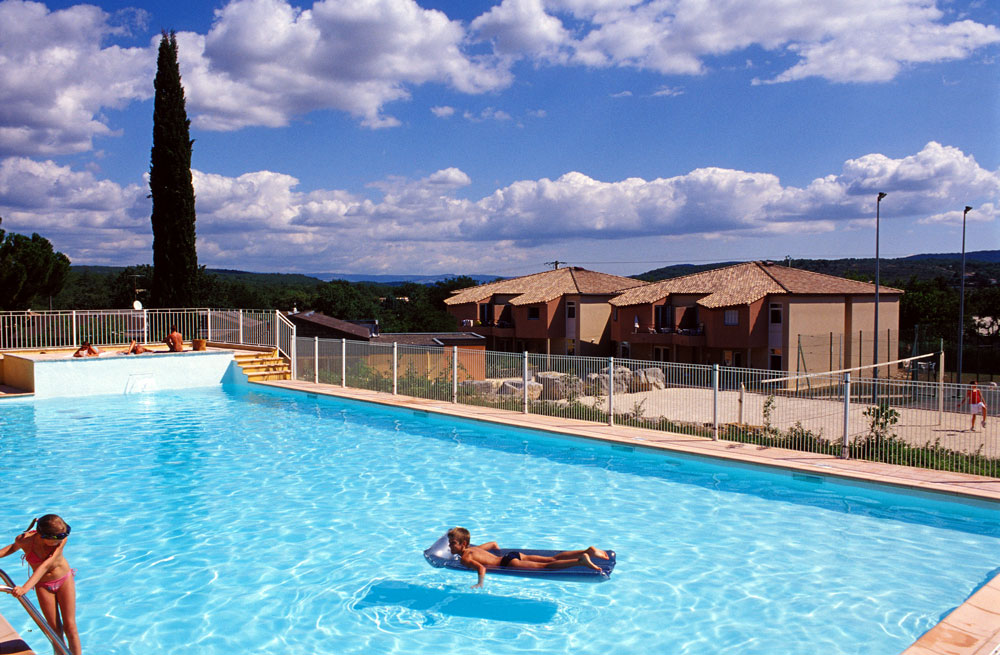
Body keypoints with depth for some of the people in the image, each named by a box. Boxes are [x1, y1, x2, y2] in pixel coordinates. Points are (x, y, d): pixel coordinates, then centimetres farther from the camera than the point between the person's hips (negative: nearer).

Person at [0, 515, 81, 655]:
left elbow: (46, 565, -35)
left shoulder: (61, 538, -28)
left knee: (70, 627, 0)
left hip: (65, 580, -1)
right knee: (55, 630, 5)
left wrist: (26, 587, -45)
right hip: (43, 585, 1)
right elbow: (14, 547, 2)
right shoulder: (24, 540, -24)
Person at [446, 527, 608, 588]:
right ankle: (588, 552, -6)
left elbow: (481, 568, -25)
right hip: (514, 555, 8)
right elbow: (493, 543, 39)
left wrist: (480, 583, -18)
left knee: (545, 566, -17)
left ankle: (581, 561, -30)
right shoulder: (473, 549, 23)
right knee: (553, 559, 2)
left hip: (508, 562, -8)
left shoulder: (465, 559, -5)